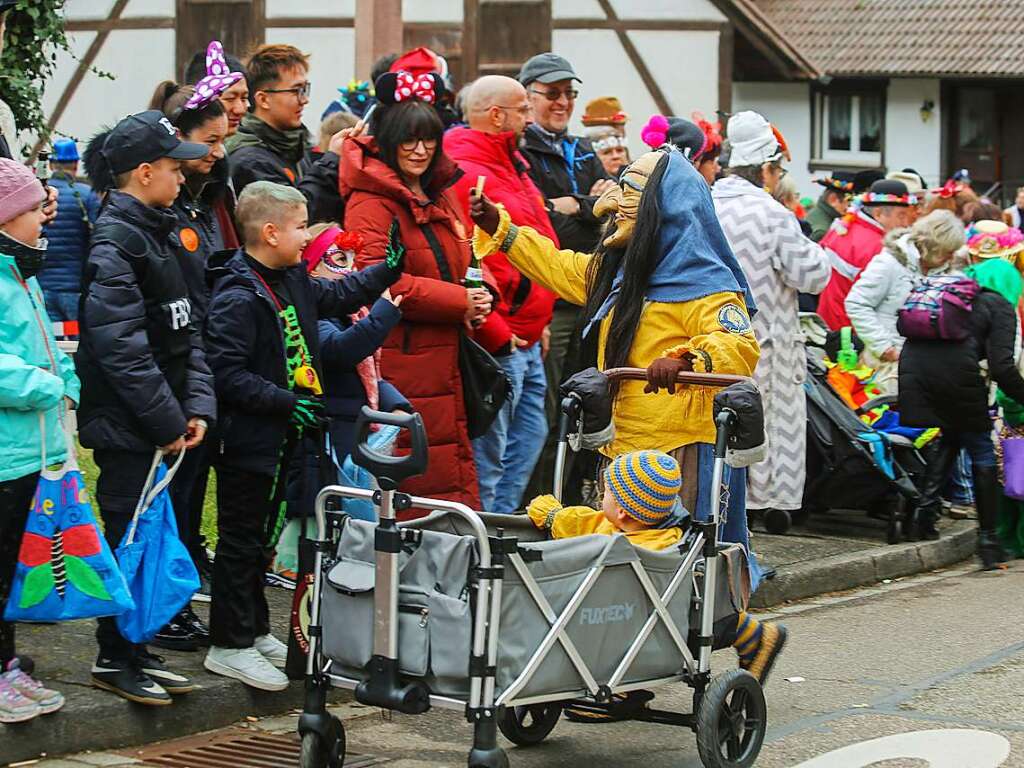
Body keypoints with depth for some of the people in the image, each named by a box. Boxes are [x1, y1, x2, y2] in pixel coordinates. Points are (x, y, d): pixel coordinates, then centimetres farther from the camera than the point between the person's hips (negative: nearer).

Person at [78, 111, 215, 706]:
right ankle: (115, 659, 9)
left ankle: (135, 649, 23)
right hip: (126, 426, -9)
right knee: (130, 538, -2)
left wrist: (198, 406, 3)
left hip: (164, 426, 9)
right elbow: (122, 346, -21)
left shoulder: (161, 231, 14)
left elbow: (187, 329, 14)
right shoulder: (115, 242, -15)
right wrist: (168, 422, -18)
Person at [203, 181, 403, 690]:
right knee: (241, 541, -1)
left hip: (280, 436, 9)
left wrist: (387, 270, 14)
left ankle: (253, 630, 31)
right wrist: (286, 402, -25)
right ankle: (228, 646, 8)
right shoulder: (236, 298, -21)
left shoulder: (293, 280, 8)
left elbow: (336, 296, 25)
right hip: (247, 441, -9)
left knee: (262, 536, 18)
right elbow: (228, 374, -25)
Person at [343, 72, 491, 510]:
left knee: (453, 463, 10)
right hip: (397, 362, -8)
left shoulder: (442, 195, 17)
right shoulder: (370, 202, -11)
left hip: (443, 360, 8)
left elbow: (462, 264, 26)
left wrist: (478, 297, 2)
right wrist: (458, 302, -19)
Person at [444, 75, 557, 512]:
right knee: (488, 455, -6)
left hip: (527, 342, 11)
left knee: (530, 436, 17)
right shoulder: (466, 176, -16)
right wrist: (495, 336, -19)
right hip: (497, 346, -11)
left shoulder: (511, 168, 17)